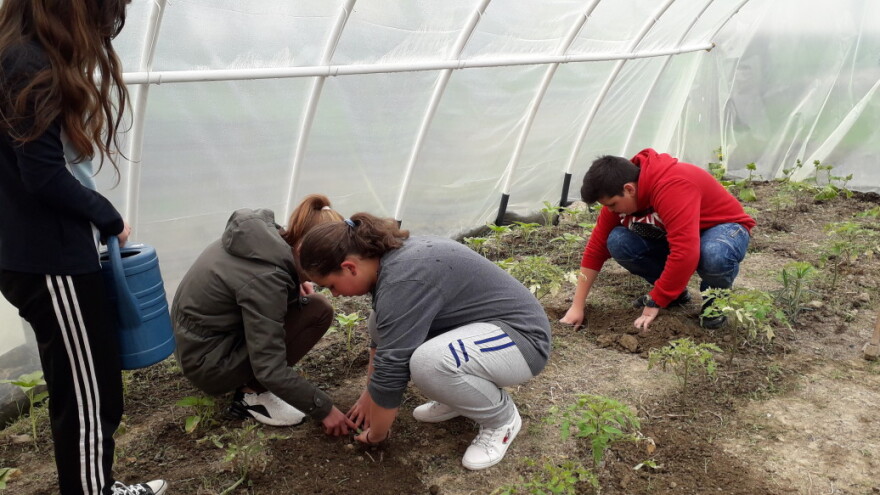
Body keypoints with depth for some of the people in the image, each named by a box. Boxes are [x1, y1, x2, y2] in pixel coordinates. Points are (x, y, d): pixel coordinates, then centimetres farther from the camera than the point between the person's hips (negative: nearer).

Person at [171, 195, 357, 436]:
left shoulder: (266, 234, -7)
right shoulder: (266, 277, -30)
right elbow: (270, 370, -28)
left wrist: (295, 283, -1)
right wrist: (323, 408, -19)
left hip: (198, 336, 9)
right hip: (208, 361, -9)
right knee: (317, 311, -16)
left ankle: (251, 382, 8)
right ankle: (252, 394, -6)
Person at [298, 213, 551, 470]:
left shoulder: (404, 282, -28)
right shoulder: (390, 258, 2)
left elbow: (391, 368, -24)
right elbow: (383, 339, 14)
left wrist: (375, 435, -10)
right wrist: (369, 393, 18)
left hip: (522, 337, -9)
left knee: (426, 362, -33)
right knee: (383, 326, 3)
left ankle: (502, 418, -6)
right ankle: (462, 395, 13)